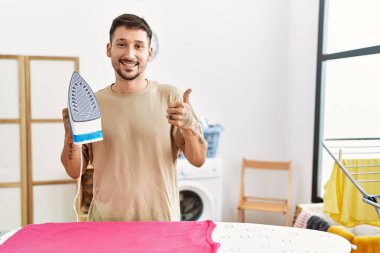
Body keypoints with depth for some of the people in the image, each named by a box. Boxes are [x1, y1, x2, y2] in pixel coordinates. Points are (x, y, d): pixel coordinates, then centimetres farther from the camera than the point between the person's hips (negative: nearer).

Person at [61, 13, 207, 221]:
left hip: (160, 220, -1)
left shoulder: (170, 97, -6)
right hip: (105, 220, 2)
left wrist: (189, 125, -23)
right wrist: (71, 135, -17)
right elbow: (74, 171, 2)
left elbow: (198, 160, -5)